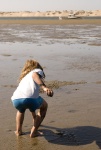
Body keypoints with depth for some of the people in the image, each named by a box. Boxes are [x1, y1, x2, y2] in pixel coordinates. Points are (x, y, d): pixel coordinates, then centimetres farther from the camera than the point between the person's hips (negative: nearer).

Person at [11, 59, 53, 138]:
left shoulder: (24, 77, 41)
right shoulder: (38, 70, 25)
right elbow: (34, 75, -3)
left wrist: (35, 118, 63)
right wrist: (44, 87, -20)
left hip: (16, 100, 6)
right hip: (30, 98, -5)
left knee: (21, 109, 41)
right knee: (44, 106, 28)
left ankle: (18, 130, 30)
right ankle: (34, 131, 22)